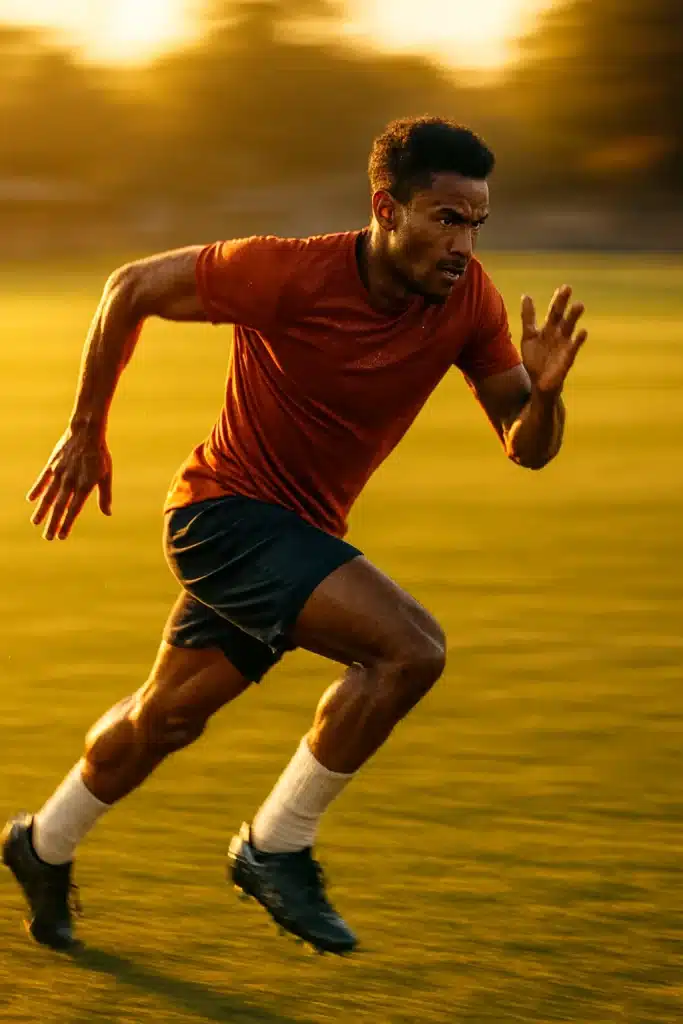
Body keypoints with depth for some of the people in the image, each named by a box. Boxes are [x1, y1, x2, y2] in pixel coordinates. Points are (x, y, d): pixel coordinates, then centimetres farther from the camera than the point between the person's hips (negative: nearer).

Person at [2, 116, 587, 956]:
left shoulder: (467, 301, -9)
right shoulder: (290, 273, -24)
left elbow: (527, 448, -4)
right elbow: (132, 288, -11)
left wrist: (544, 391, -28)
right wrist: (85, 435, -5)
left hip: (302, 532, 7)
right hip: (227, 509, -7)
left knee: (169, 716, 22)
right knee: (410, 646, -24)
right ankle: (276, 848, -9)